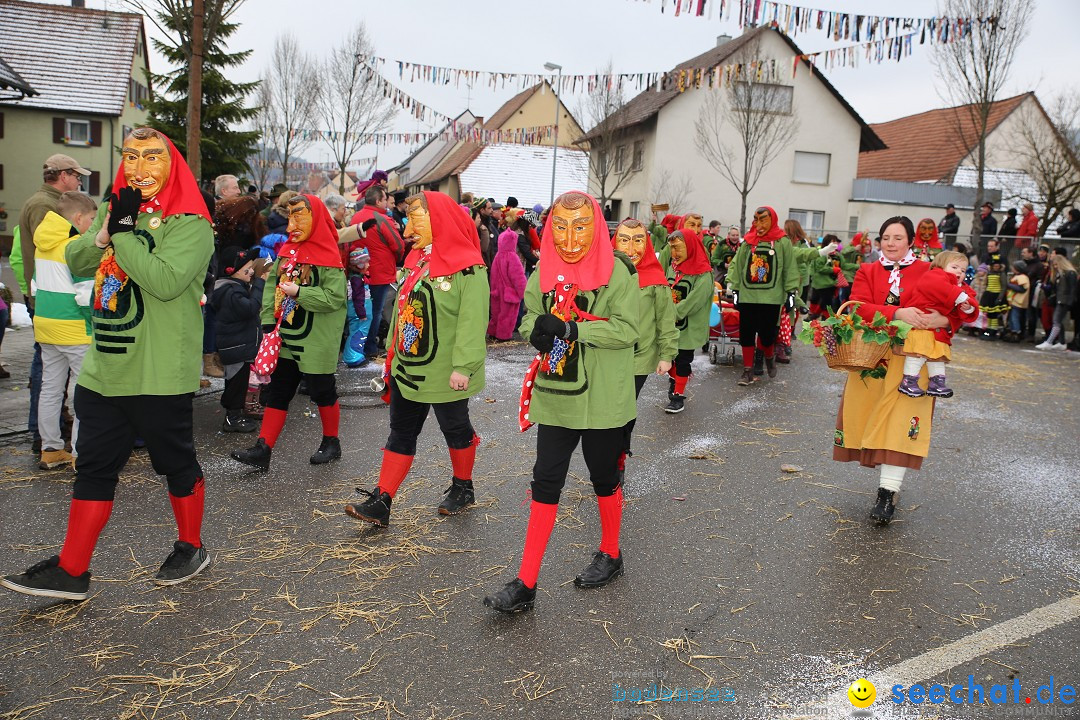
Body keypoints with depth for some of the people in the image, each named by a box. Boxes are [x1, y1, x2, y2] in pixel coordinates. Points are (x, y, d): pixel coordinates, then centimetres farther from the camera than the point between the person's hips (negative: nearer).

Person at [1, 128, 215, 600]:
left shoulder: (189, 223, -11)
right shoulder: (117, 208, 11)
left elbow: (165, 281, -25)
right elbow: (75, 263, 8)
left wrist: (123, 233, -19)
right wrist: (103, 234, -10)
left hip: (160, 377, -7)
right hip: (104, 371, 7)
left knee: (175, 463, 9)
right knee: (93, 468, 12)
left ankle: (191, 548, 30)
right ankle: (71, 572, 22)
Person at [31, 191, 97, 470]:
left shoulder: (43, 244, 13)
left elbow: (38, 283, 21)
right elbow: (87, 293, -16)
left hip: (45, 324, 9)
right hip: (74, 331, -9)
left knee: (50, 388, 14)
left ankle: (50, 450, 21)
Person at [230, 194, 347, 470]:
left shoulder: (328, 257, -13)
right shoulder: (287, 251, 8)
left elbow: (335, 298, -21)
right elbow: (272, 286, 9)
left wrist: (298, 292, -21)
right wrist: (268, 321, 0)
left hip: (316, 342, -7)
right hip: (285, 339, 7)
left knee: (322, 391, 6)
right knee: (276, 392, 7)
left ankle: (331, 442, 26)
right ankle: (263, 449, 11)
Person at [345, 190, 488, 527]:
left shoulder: (468, 269, -18)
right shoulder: (416, 262, 10)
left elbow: (472, 321, -23)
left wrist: (463, 366, -26)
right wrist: (393, 353, 16)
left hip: (443, 372, -8)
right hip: (408, 368, 8)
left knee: (455, 428, 12)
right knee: (401, 433, 10)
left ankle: (463, 489, 33)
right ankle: (381, 502, 14)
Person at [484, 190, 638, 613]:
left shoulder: (615, 274, -11)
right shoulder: (544, 274, 3)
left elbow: (628, 329, -18)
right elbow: (530, 320, 9)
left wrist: (573, 329, -26)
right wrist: (539, 329, -14)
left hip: (602, 400, -4)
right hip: (555, 397, 4)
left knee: (603, 476, 14)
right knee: (545, 481, 5)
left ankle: (610, 554, 39)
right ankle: (526, 583, 11)